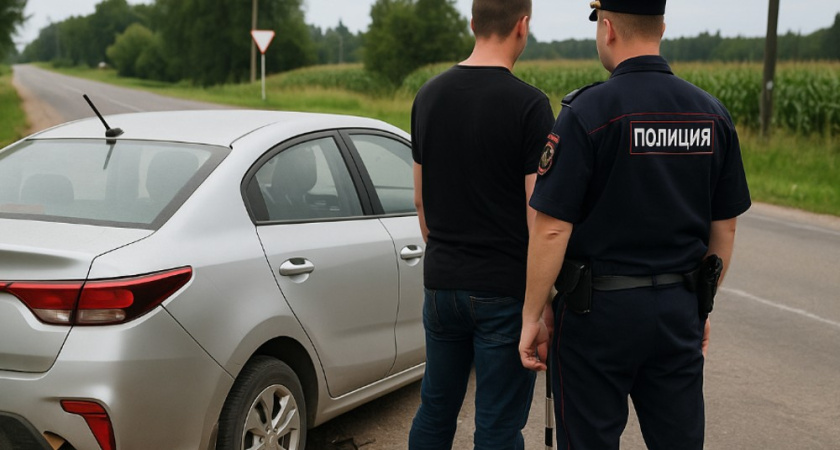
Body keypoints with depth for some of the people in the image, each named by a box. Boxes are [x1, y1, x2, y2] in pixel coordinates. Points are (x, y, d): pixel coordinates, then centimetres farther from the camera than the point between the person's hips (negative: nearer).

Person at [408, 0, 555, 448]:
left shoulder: (429, 95, 4)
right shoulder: (529, 104, -14)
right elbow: (538, 213, -15)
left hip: (441, 282, 6)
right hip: (505, 291, -5)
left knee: (435, 410, 19)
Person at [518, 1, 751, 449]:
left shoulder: (587, 112, -15)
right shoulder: (712, 114, 2)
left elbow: (552, 228, -16)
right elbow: (724, 228, 8)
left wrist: (532, 316, -7)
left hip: (599, 310, -5)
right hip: (679, 311, 5)